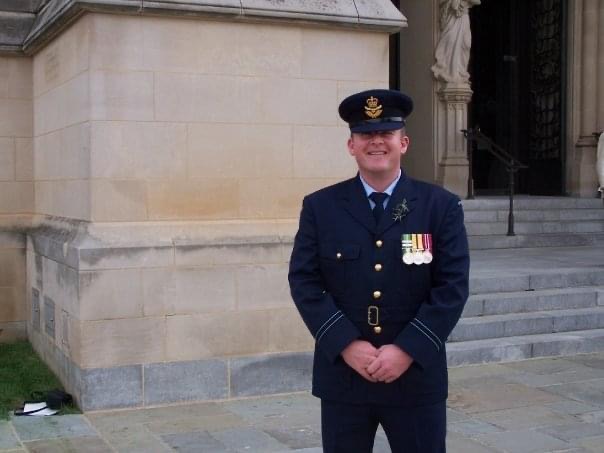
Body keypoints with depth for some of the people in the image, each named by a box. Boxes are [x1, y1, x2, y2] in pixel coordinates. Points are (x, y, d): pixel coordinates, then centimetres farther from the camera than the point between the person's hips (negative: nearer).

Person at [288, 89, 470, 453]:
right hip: (341, 376, 1)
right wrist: (346, 345, -13)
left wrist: (407, 350, -14)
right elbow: (304, 282, -2)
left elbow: (453, 286, -5)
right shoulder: (320, 207, 3)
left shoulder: (442, 206, 0)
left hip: (418, 376, 0)